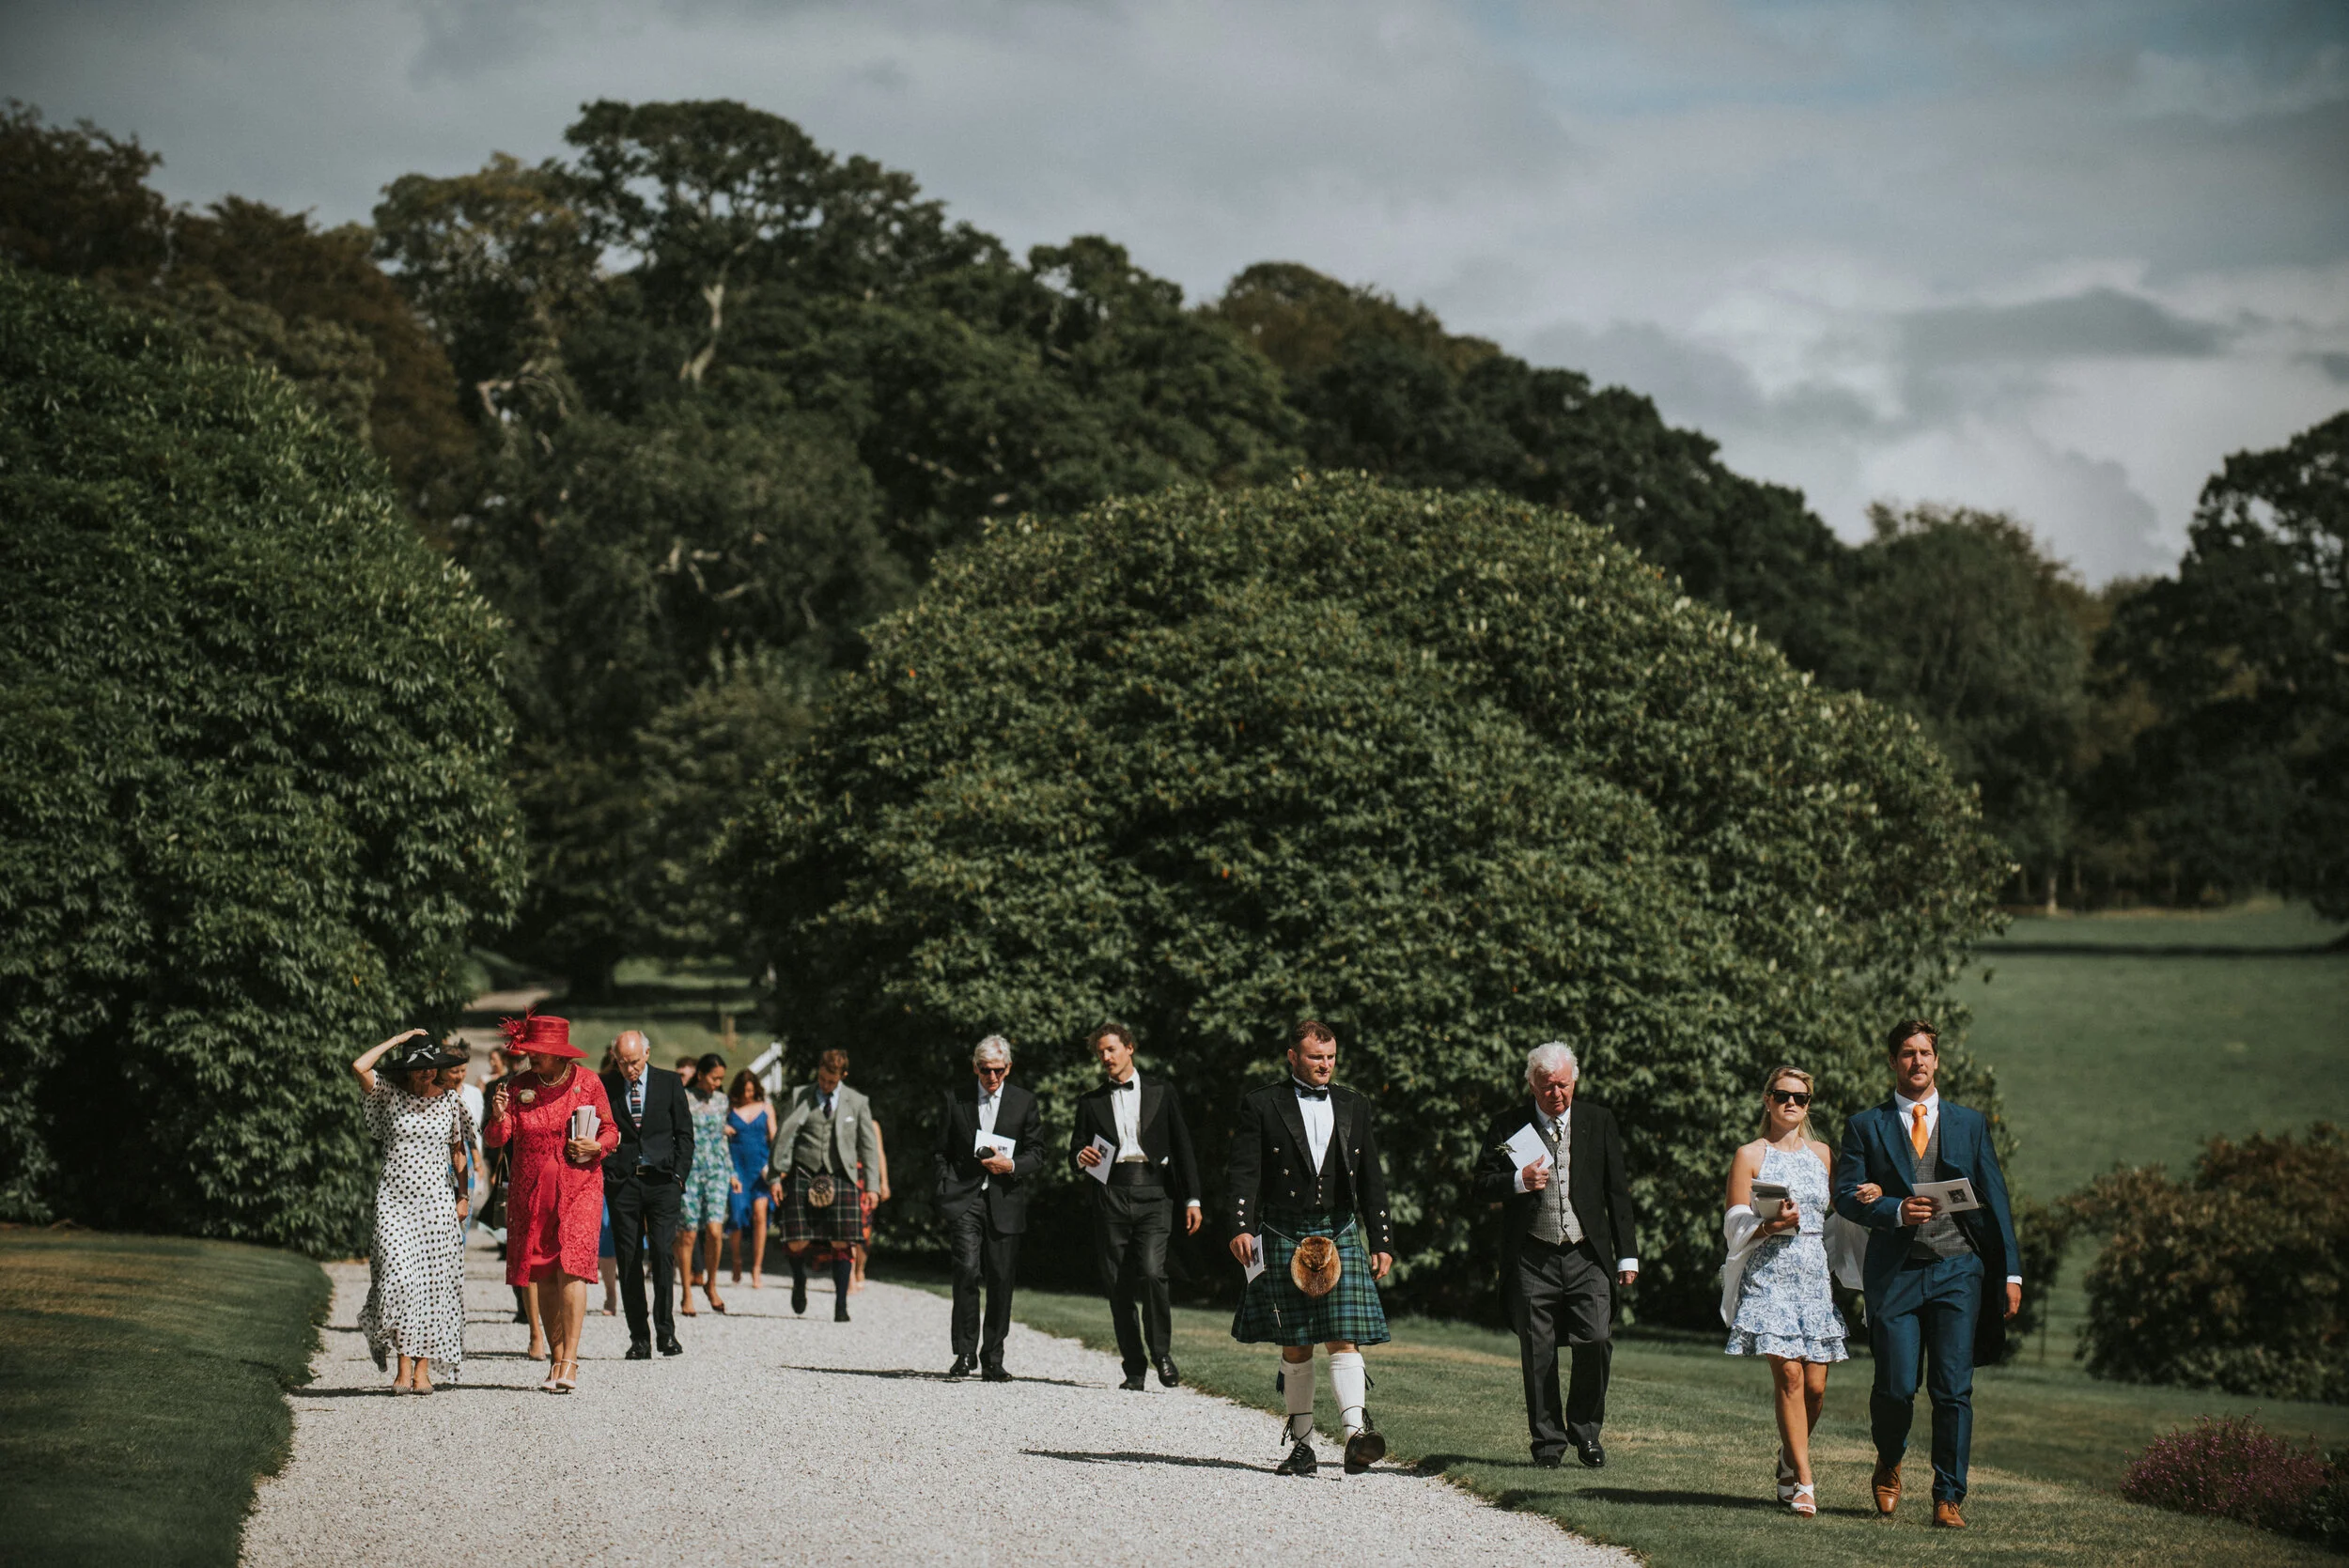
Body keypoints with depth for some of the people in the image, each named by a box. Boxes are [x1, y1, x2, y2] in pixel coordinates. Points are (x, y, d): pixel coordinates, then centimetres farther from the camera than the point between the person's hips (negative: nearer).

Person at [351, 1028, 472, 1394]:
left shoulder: (450, 1101, 7)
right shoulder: (390, 1095, 2)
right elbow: (359, 1067, -13)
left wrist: (465, 1195, 10)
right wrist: (398, 1039, -3)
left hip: (435, 1200, 2)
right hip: (394, 1199, -2)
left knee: (433, 1282, -1)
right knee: (400, 1276, -15)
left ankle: (423, 1368, 4)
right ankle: (403, 1367, -12)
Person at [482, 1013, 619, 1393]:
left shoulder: (587, 1083, -1)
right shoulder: (518, 1087, 3)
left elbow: (610, 1130, 8)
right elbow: (496, 1140, -2)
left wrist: (597, 1146, -13)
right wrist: (499, 1118, -23)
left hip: (578, 1188, -3)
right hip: (531, 1191, 3)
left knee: (570, 1268, -14)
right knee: (543, 1276, 5)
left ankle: (570, 1359, -14)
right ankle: (557, 1359, 14)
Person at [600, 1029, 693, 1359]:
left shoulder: (669, 1084, 7)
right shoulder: (605, 1087, 5)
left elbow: (684, 1132, 9)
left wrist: (678, 1174, -1)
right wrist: (604, 1175, -5)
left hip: (661, 1181, 0)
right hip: (622, 1182, 1)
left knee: (663, 1254, -12)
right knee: (629, 1261, 0)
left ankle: (666, 1330, -3)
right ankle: (639, 1338, 5)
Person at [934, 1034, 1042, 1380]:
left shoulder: (1024, 1102, 7)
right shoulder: (955, 1099, 8)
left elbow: (1036, 1153, 9)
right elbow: (941, 1152, 12)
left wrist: (1012, 1165, -10)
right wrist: (946, 1194, 1)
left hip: (1005, 1203, 1)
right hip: (964, 1199, -1)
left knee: (1001, 1280, 2)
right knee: (967, 1270, -16)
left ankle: (992, 1358, 13)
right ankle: (965, 1353, -9)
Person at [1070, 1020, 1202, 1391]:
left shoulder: (1160, 1094, 12)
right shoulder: (1091, 1102, 16)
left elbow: (1182, 1147, 11)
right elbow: (1076, 1145, 16)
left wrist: (1192, 1199, 4)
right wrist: (1081, 1156, -10)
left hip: (1152, 1194, -2)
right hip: (1111, 1196, 2)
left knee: (1151, 1272, -20)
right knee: (1118, 1285, 0)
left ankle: (1162, 1351, -3)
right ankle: (1134, 1368, 7)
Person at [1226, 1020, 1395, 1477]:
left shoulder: (1353, 1107, 14)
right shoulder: (1262, 1104, 3)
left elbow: (1372, 1180, 15)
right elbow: (1244, 1171, -2)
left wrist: (1381, 1241, 10)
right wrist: (1242, 1228, -15)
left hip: (1341, 1233, 2)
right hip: (1283, 1236, -2)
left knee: (1344, 1339, -10)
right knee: (1295, 1346, 3)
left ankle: (1356, 1436, -21)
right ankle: (1301, 1445, 10)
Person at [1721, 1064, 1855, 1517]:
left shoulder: (1823, 1155, 16)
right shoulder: (1749, 1156, 5)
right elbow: (1735, 1225, 2)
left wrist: (1865, 1198, 3)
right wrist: (1771, 1226, -17)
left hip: (1815, 1275, 4)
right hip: (1769, 1274, -4)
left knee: (1815, 1384, -2)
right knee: (1789, 1374, -14)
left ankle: (1790, 1464, 23)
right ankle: (1803, 1484, -9)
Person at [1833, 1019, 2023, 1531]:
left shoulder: (1969, 1123, 14)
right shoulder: (1866, 1127, 9)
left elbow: (1995, 1198, 12)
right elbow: (1846, 1195, 1)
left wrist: (2010, 1271, 6)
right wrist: (1896, 1210, -17)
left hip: (1958, 1268, 1)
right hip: (1896, 1272, -1)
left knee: (1954, 1389, -6)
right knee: (1896, 1388, -5)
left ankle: (1948, 1498, 1)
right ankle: (1889, 1466, 25)